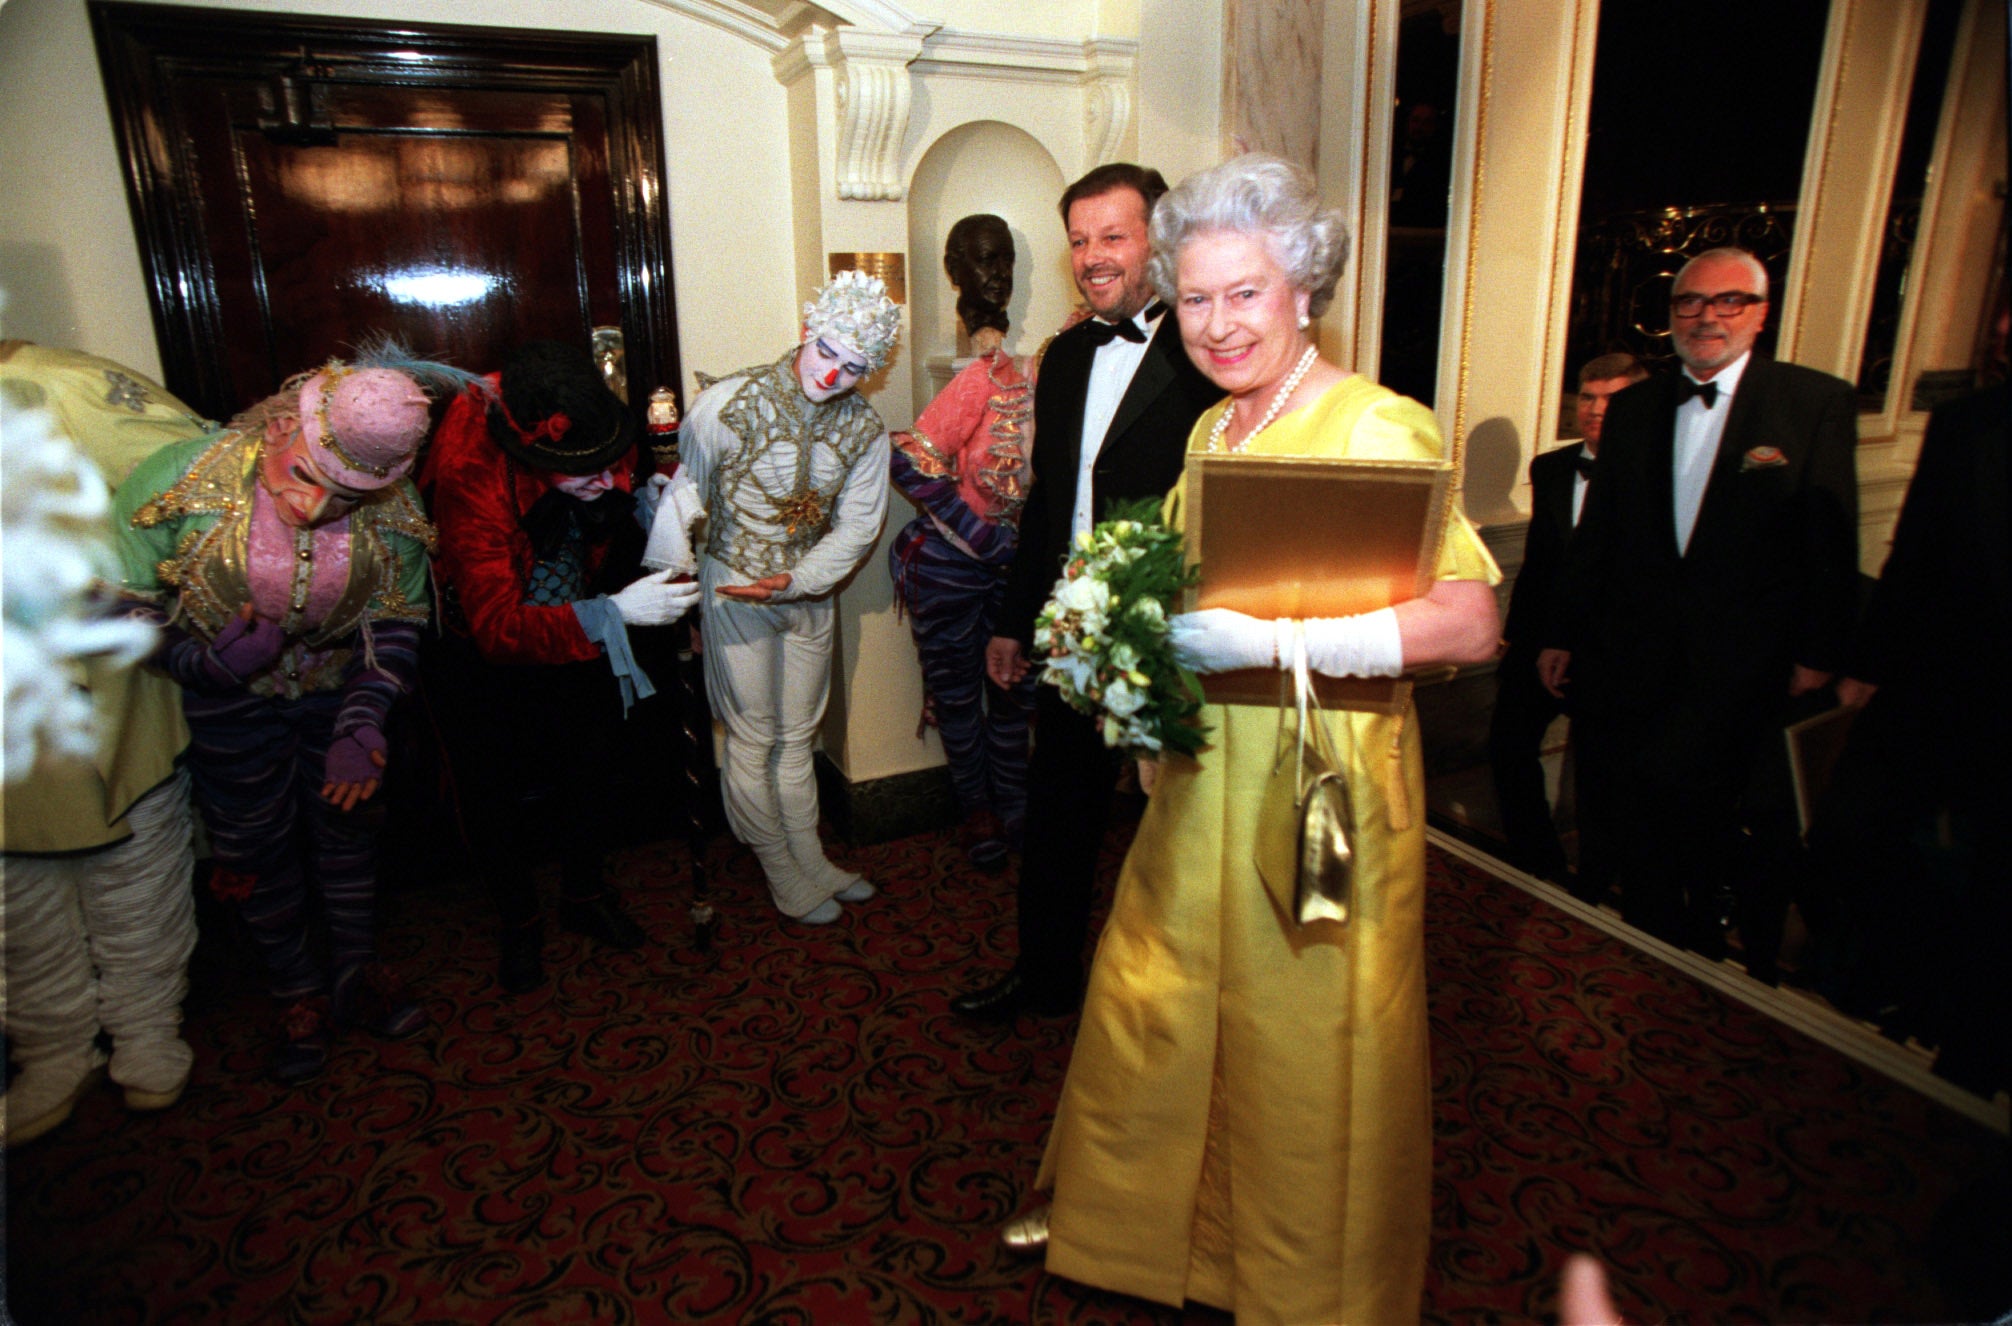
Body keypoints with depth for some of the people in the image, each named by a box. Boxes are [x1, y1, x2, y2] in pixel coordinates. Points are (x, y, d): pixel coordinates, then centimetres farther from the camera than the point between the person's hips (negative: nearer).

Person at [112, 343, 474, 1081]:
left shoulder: (395, 516, -24)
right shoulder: (181, 482, -29)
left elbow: (397, 625, -11)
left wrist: (362, 725, -20)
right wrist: (206, 660, -29)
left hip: (339, 690, 1)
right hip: (229, 704, -1)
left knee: (347, 833, 16)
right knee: (253, 853, 13)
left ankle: (357, 978, 38)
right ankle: (299, 999, 35)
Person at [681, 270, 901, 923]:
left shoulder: (866, 430, -7)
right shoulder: (728, 405, -18)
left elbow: (856, 527, -2)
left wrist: (796, 581, -16)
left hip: (809, 593, 4)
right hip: (733, 591, -3)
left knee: (797, 737, 18)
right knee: (753, 742, 5)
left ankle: (812, 864, 34)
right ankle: (788, 883, 23)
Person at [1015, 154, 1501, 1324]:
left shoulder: (1378, 427, -14)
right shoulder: (1211, 431, 10)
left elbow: (1472, 623, -24)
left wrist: (1270, 642, -32)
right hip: (1202, 786, 7)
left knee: (1306, 1057, 11)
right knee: (1152, 1017, 18)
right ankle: (1136, 1221, 45)